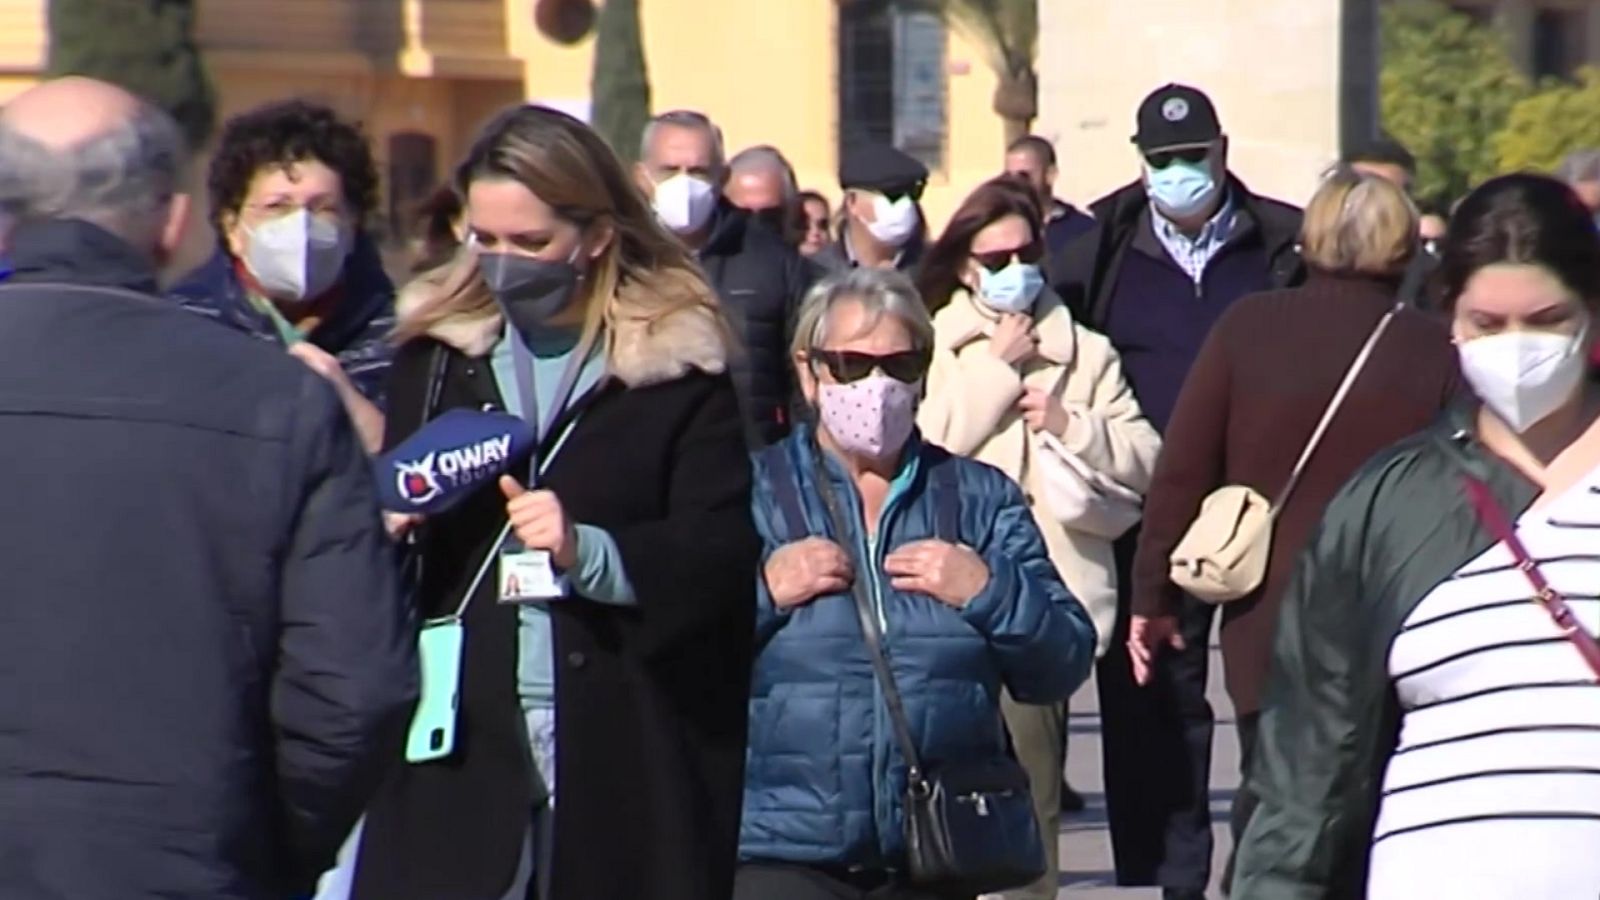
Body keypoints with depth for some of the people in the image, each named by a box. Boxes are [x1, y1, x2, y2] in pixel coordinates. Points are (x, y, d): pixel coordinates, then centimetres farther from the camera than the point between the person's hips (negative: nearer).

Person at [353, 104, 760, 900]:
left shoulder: (679, 366, 2)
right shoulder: (435, 353, 14)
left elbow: (724, 554, -5)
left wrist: (591, 553, -22)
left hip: (628, 756, -2)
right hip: (459, 751, 2)